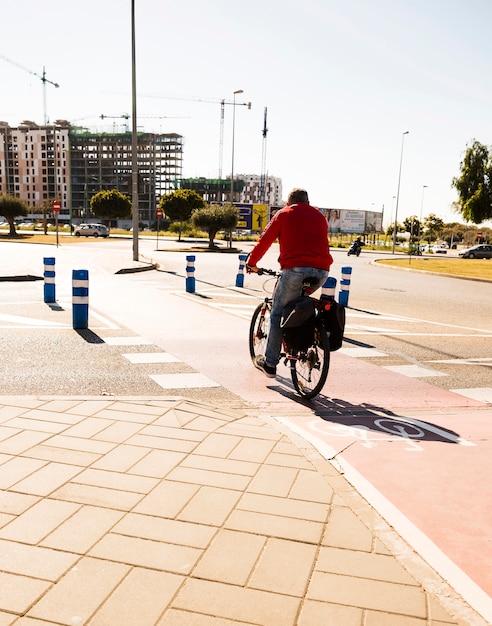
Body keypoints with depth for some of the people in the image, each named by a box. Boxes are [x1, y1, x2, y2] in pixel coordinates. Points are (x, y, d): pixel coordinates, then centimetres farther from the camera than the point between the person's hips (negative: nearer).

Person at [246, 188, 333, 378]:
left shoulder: (284, 214, 13)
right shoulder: (319, 216, 25)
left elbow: (264, 240, 10)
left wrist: (251, 262, 23)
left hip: (296, 269, -5)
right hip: (322, 271, 5)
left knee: (277, 314, 7)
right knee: (299, 299, 31)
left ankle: (269, 364, 10)